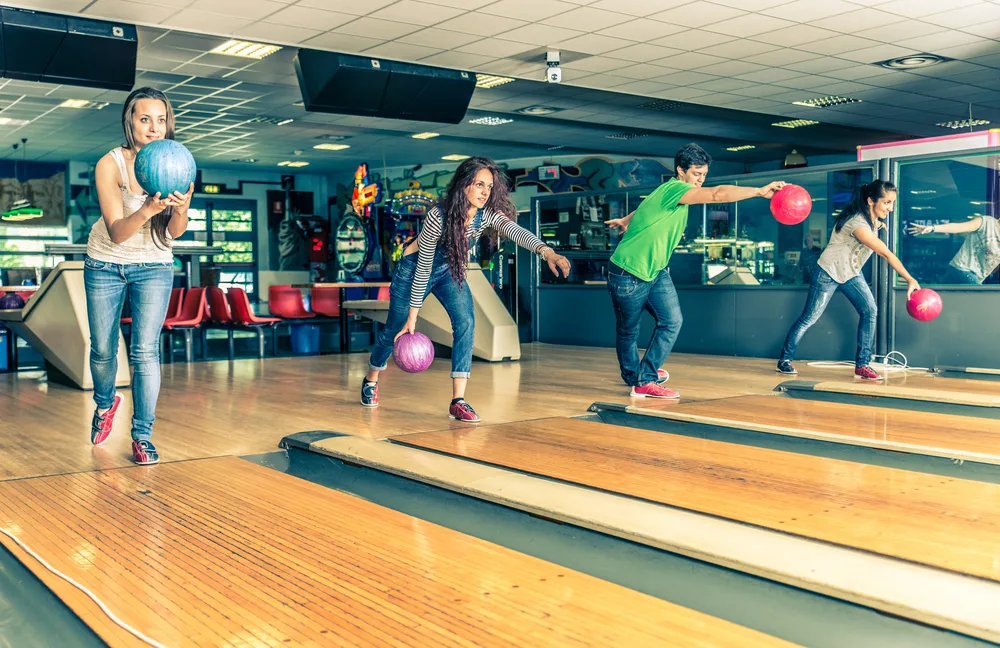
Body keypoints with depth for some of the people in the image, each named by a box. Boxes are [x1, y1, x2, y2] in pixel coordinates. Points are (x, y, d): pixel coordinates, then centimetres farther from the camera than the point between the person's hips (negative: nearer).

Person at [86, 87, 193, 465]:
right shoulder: (110, 165, -21)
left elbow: (175, 233, -19)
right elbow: (117, 232, -28)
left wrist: (181, 209, -41)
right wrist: (147, 210, -47)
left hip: (154, 267, 0)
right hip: (105, 266, 0)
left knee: (145, 350, -10)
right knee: (102, 349, 9)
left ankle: (142, 436, 0)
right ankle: (105, 403, 40)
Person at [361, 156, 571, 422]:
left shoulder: (487, 214, -23)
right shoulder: (438, 215, -33)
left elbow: (515, 230, -43)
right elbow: (423, 269, -26)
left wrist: (546, 251, -63)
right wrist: (412, 316, -20)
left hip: (450, 271, 4)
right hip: (413, 268, -4)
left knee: (466, 323, -18)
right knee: (394, 330, 10)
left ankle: (458, 401, -15)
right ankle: (370, 381, 39)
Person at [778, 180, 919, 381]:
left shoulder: (874, 220, -3)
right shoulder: (857, 223, -31)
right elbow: (887, 254, -35)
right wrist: (910, 280, -36)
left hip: (851, 274, 8)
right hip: (828, 274, -8)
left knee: (869, 310, -9)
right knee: (809, 318, -1)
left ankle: (862, 365, -5)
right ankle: (785, 359, 15)